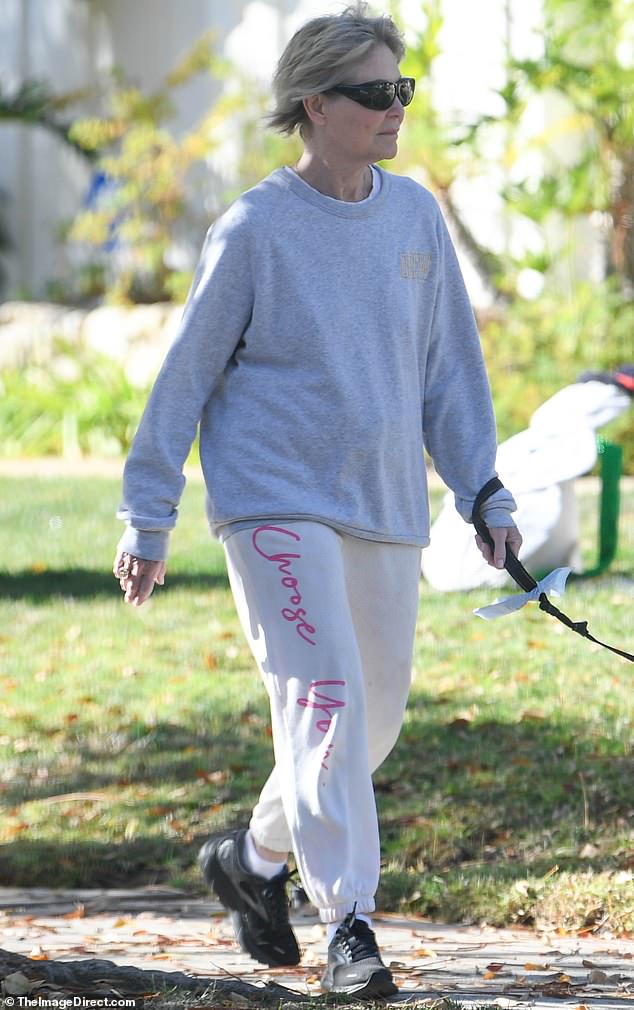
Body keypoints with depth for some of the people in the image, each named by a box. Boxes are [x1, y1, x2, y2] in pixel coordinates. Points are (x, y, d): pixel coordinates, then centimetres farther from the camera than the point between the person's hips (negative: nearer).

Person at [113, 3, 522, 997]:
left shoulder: (416, 214, 8)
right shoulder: (255, 230, -7)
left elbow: (450, 364, 16)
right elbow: (187, 374, -1)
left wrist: (486, 494, 12)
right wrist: (148, 521, -1)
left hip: (387, 510, 6)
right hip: (277, 503, -6)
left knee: (374, 716, 10)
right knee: (323, 701, -17)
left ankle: (256, 856, 33)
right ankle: (349, 925, -14)